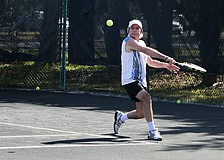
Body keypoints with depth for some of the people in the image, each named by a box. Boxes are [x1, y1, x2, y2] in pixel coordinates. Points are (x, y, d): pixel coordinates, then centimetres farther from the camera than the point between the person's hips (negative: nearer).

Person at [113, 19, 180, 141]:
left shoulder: (141, 43, 19)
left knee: (141, 113, 6)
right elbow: (146, 51, -22)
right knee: (147, 98, -31)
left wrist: (166, 65, 13)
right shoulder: (129, 41, -9)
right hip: (130, 80, -8)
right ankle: (152, 131, -31)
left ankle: (121, 117, 36)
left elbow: (150, 62, 29)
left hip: (141, 82, 8)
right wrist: (165, 57, -28)